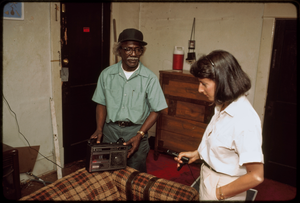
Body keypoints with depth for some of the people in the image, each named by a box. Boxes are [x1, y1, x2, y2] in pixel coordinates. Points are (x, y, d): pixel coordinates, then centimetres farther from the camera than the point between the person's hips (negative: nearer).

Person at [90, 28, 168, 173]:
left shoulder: (149, 78, -7)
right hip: (110, 130, 2)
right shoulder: (106, 74, 0)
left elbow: (155, 110, -5)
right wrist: (99, 129, -5)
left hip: (136, 131, -2)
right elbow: (101, 104, 7)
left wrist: (139, 135, -14)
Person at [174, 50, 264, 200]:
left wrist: (220, 193, -17)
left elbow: (256, 176, -26)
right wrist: (197, 153, 5)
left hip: (223, 188, -7)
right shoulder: (224, 107, -3)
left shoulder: (245, 120, -29)